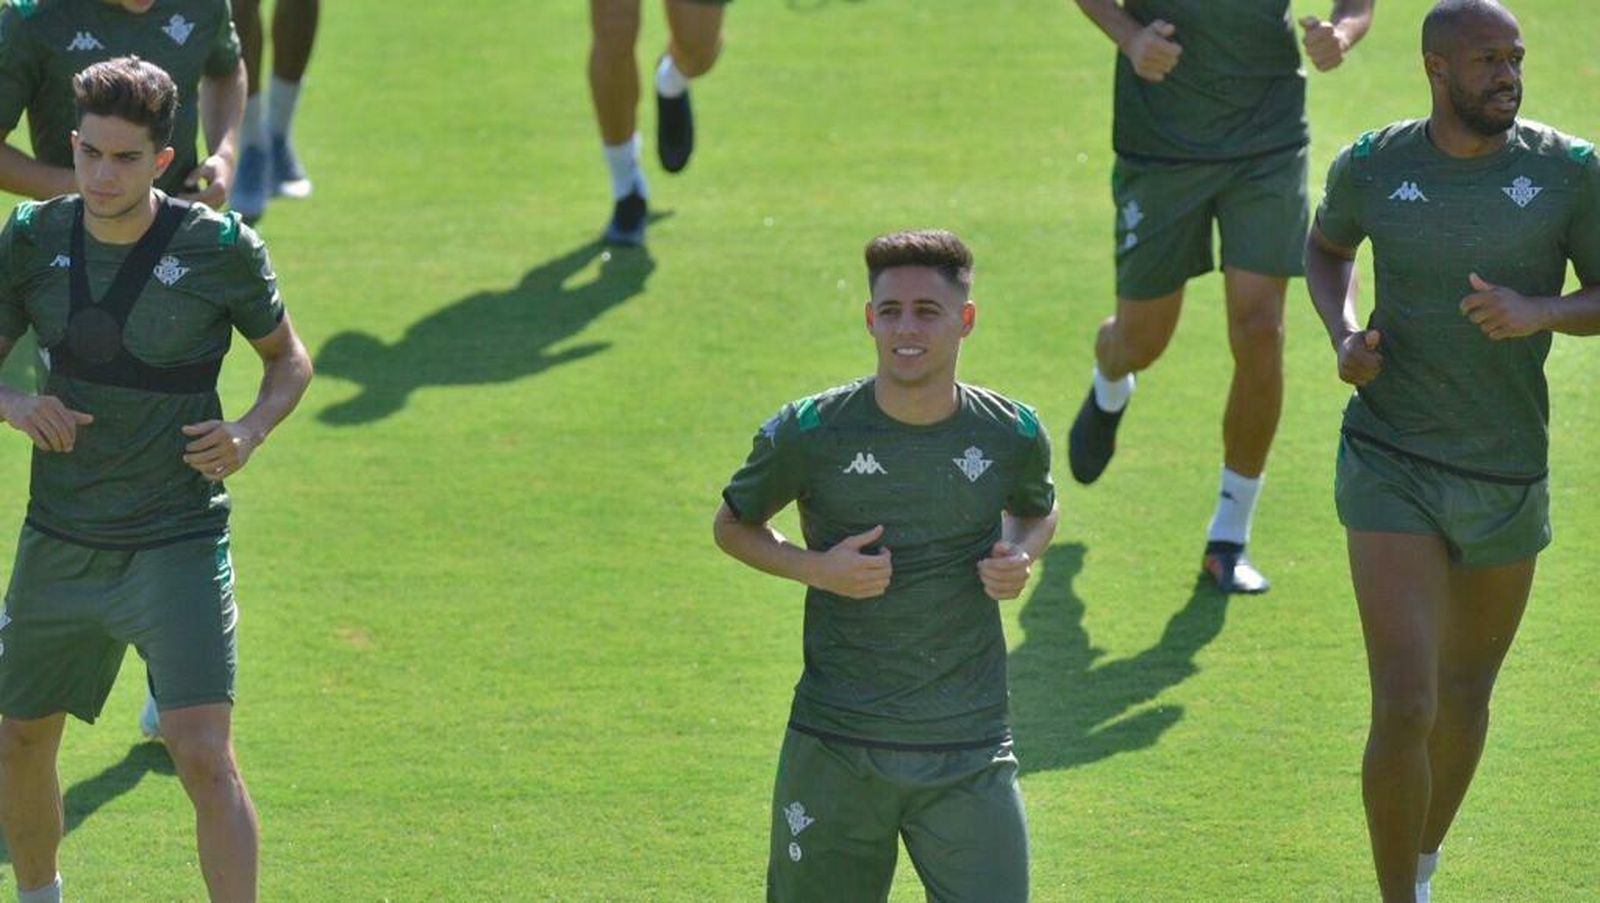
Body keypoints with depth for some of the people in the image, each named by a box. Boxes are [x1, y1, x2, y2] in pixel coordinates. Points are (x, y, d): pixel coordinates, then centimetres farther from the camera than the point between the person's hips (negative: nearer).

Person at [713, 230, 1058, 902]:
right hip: (834, 748, -1)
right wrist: (815, 568, -10)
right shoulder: (809, 433, -7)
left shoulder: (1013, 436, 0)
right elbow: (734, 524, 9)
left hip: (969, 754, 1)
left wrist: (1021, 556, -2)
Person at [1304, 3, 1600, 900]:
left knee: (1466, 698, 19)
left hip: (1509, 480, 2)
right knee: (1405, 711, -15)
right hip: (1391, 469, -2)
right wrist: (1344, 335, -4)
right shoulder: (1371, 168, -6)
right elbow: (1327, 248, 15)